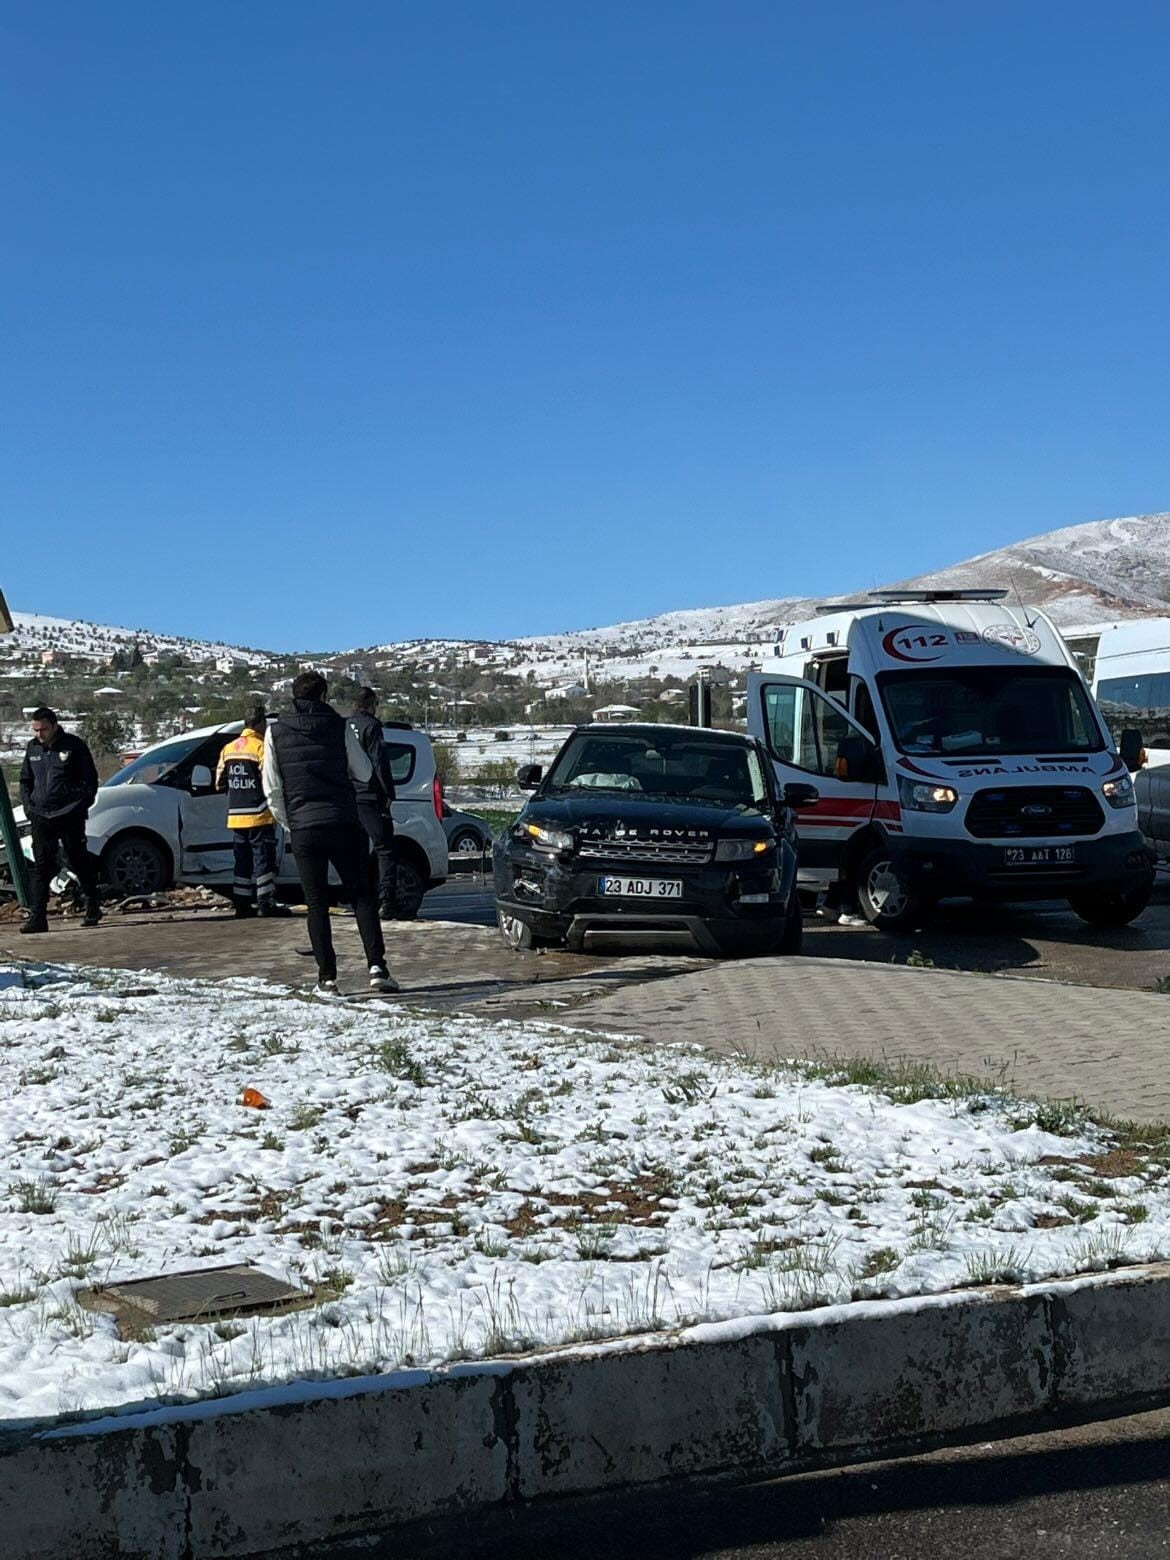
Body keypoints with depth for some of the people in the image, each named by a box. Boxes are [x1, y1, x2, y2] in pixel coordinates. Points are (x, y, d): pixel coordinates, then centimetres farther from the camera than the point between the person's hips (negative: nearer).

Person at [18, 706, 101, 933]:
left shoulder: (73, 745, -5)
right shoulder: (33, 748, 9)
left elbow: (90, 779, 0)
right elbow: (25, 780, 20)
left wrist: (82, 806, -6)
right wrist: (28, 805, 7)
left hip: (69, 816, -4)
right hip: (40, 818, 4)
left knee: (79, 862, 6)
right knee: (41, 866, -2)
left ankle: (93, 907, 23)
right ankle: (37, 917, -6)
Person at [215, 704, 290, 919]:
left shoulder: (228, 749, 11)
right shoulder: (261, 748, -11)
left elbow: (219, 783, 14)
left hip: (235, 817, 7)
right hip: (258, 815, -7)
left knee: (243, 860, 12)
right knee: (264, 858, -3)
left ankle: (241, 903, 12)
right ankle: (266, 902, -7)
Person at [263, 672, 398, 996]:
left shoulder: (276, 732, 3)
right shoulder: (339, 726, 0)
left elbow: (272, 789, 2)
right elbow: (364, 774, 5)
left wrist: (289, 823, 13)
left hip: (303, 828, 1)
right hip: (344, 825, -1)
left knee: (316, 905, 7)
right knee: (362, 896, 8)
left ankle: (327, 978, 2)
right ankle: (377, 967, -4)